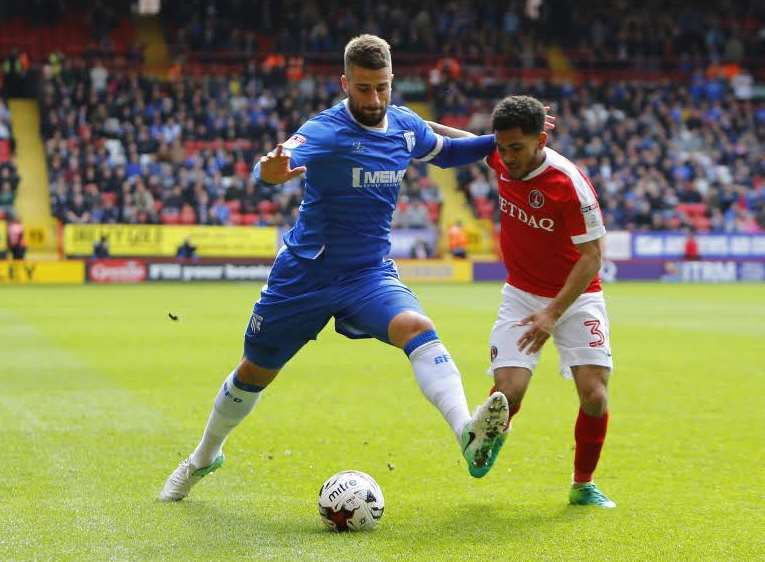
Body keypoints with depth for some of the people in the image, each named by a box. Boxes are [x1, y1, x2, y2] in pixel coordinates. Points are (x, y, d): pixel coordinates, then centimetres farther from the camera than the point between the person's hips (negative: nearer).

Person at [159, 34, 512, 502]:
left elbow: (444, 152, 21)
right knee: (255, 373, 13)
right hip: (305, 273, -2)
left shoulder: (406, 125, -2)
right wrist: (270, 171, -64)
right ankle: (204, 458, 40)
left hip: (371, 273, 3)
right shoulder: (325, 131, -20)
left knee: (417, 328, -29)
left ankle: (469, 438, -48)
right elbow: (275, 166, -40)